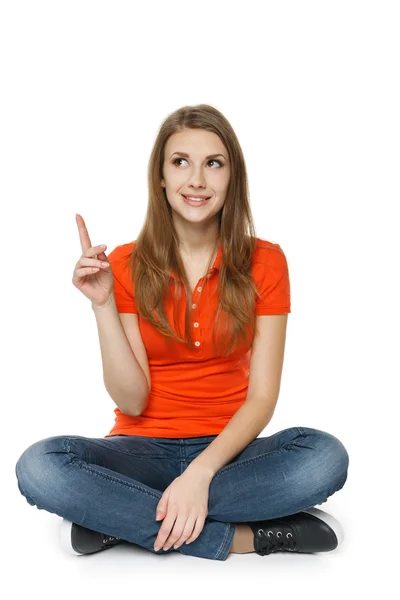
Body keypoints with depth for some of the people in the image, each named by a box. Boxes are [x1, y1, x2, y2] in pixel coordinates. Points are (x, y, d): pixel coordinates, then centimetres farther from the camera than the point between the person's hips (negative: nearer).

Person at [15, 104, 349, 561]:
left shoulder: (265, 263, -3)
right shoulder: (126, 265, -2)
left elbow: (262, 396, -7)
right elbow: (132, 401, -7)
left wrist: (202, 472, -22)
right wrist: (102, 304, -18)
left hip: (227, 450, 0)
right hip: (143, 450, 0)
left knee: (326, 458, -30)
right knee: (38, 467, -29)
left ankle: (120, 520, -22)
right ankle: (242, 537, -23)